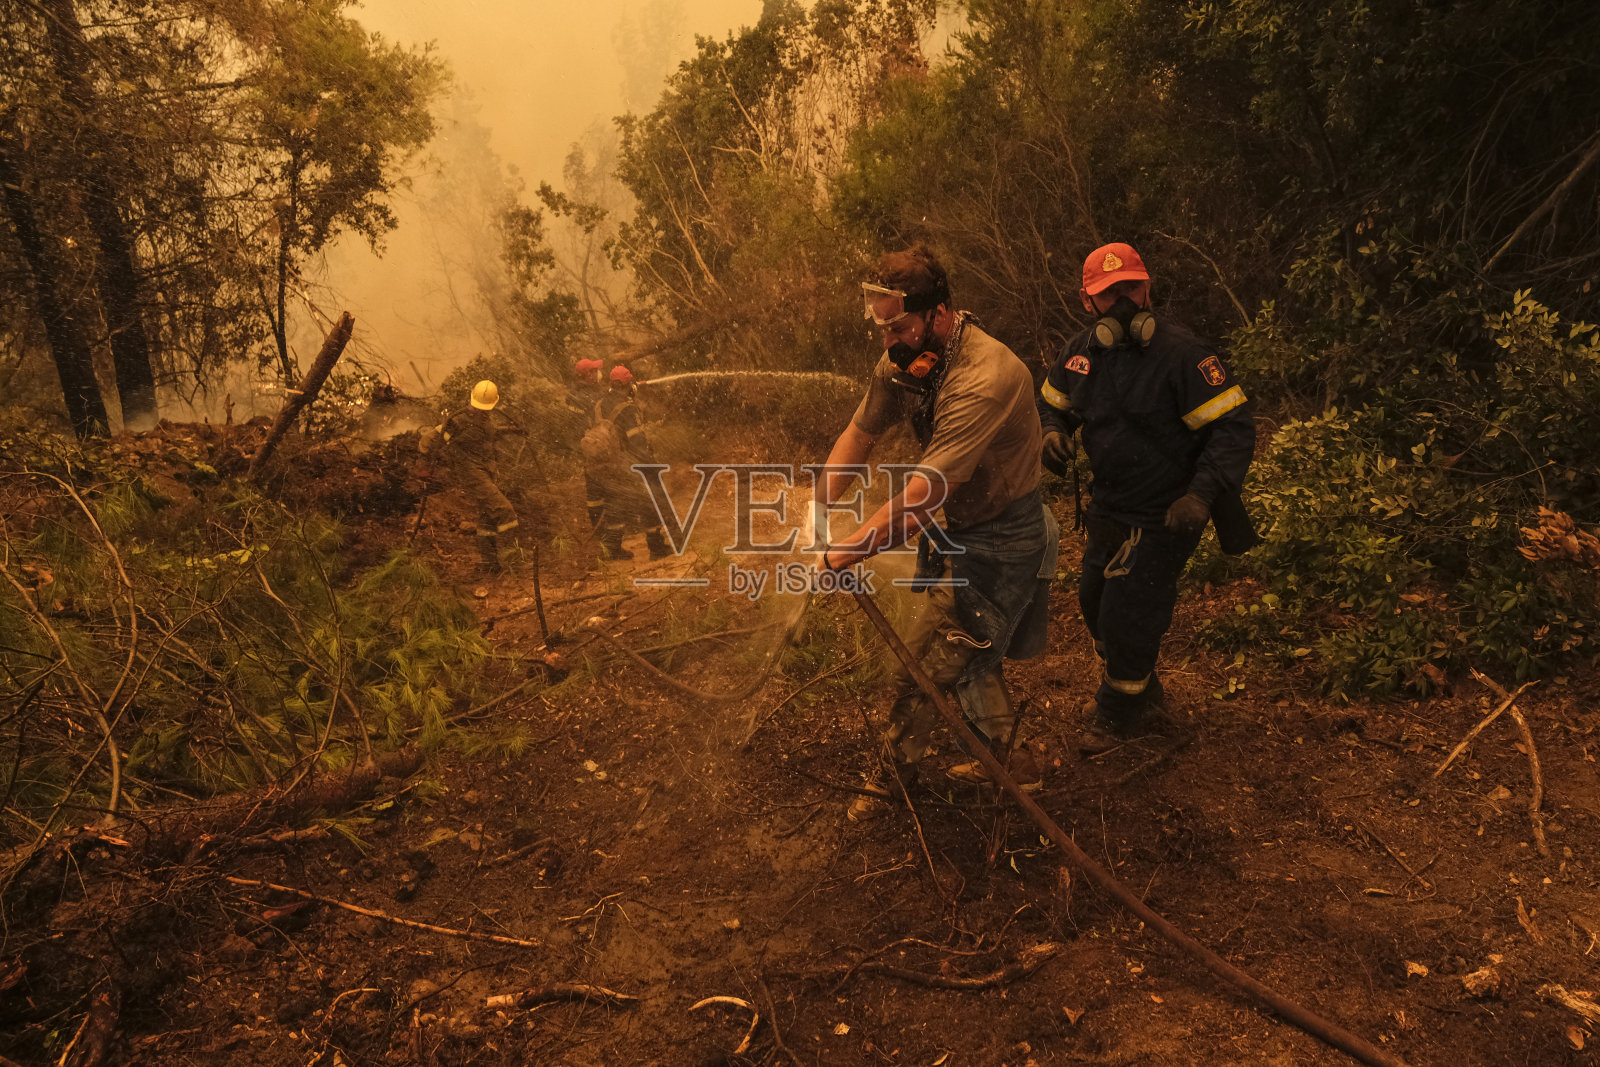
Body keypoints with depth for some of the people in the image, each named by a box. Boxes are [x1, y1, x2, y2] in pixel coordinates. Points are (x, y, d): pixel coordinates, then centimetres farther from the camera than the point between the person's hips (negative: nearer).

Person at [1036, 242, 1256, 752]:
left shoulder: (1182, 353, -21)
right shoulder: (1081, 352, 0)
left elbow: (1233, 428, -21)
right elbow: (1051, 402, 17)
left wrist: (1203, 494, -32)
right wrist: (1052, 431, -7)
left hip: (1165, 515, -8)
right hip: (1109, 506, 8)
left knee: (1129, 613, 0)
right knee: (1095, 599, 21)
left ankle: (1119, 710, 27)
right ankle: (1139, 687, 48)